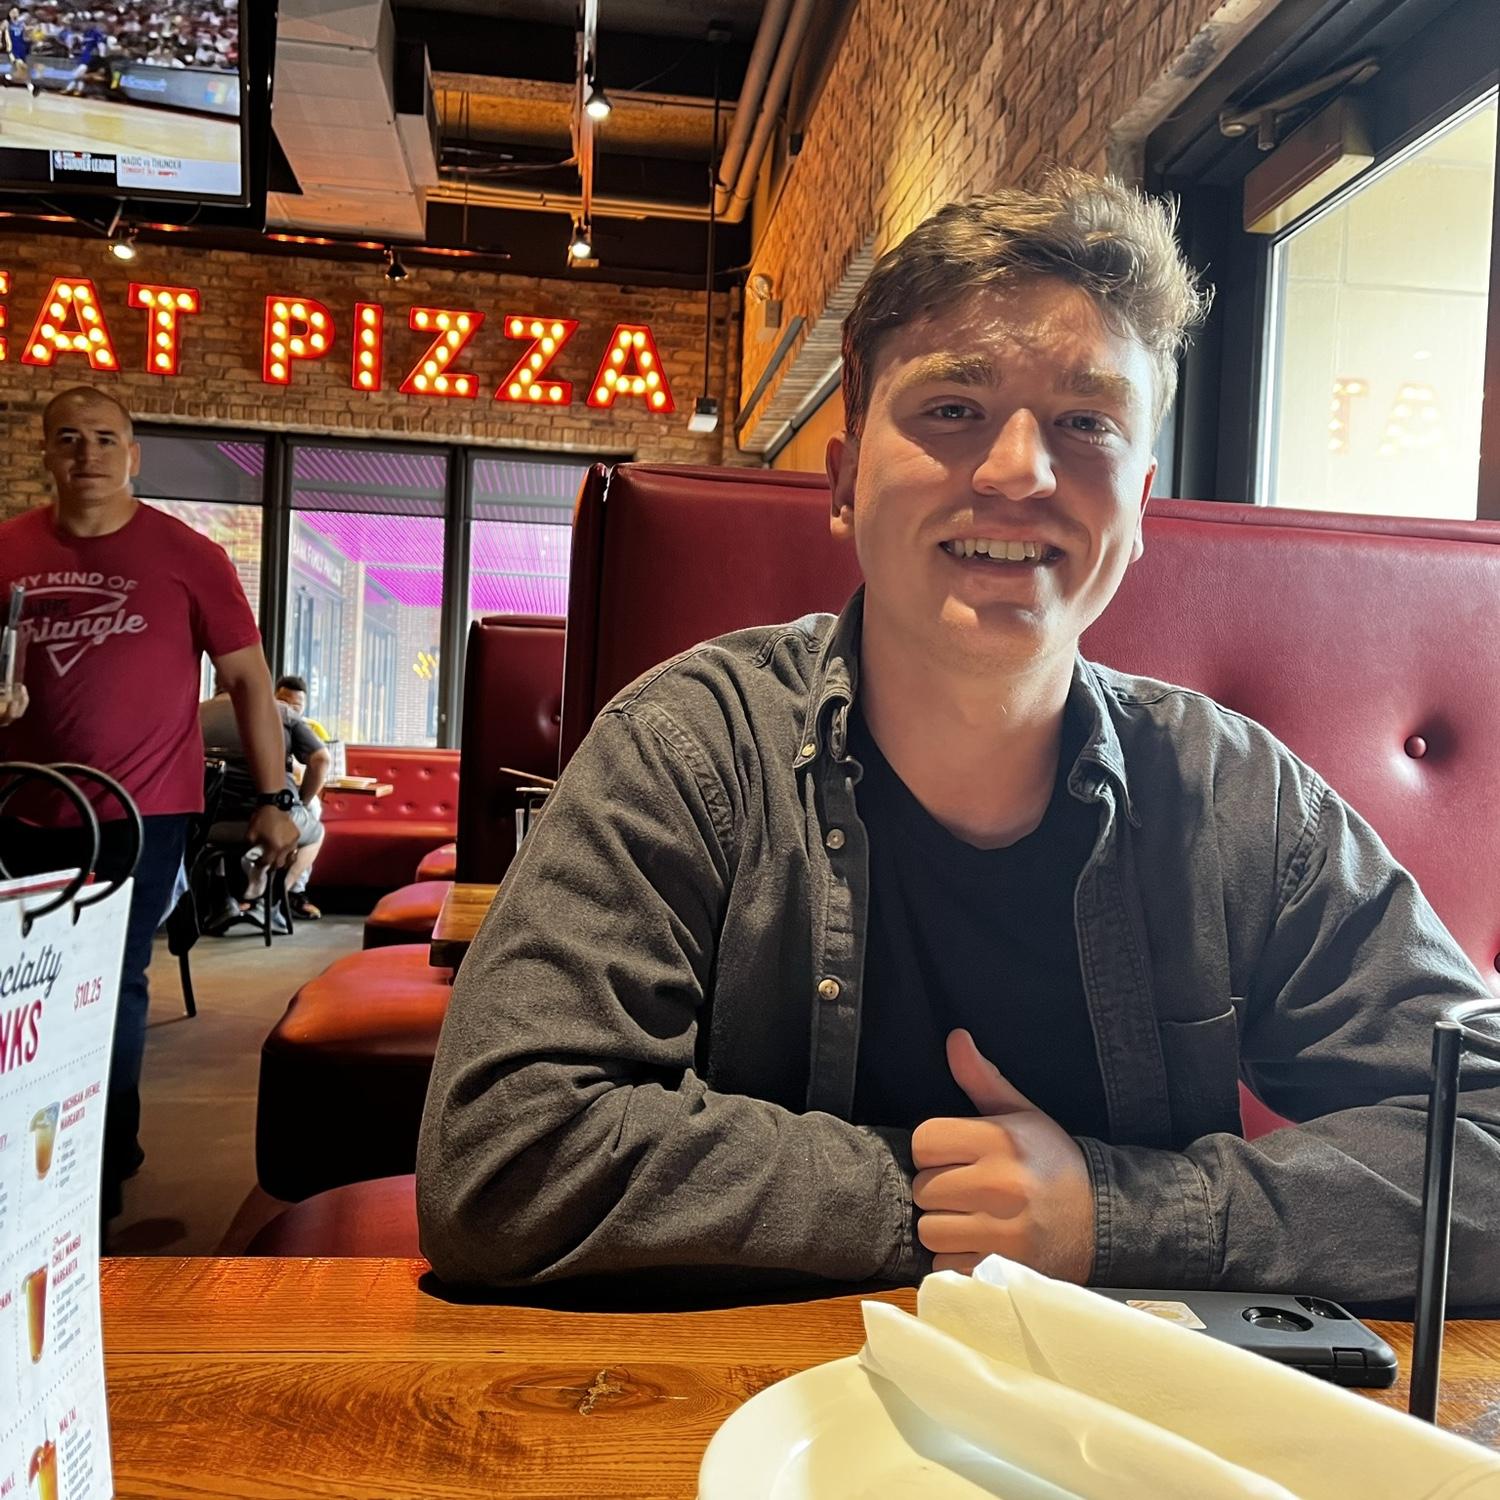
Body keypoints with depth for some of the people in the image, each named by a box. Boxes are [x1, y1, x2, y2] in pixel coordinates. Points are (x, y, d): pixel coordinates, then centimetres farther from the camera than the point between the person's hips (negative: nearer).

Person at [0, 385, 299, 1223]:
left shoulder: (187, 556, -6)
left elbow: (249, 680, -3)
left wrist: (273, 799, -5)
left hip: (142, 812, -4)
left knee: (112, 989, 0)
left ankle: (104, 1172, 17)